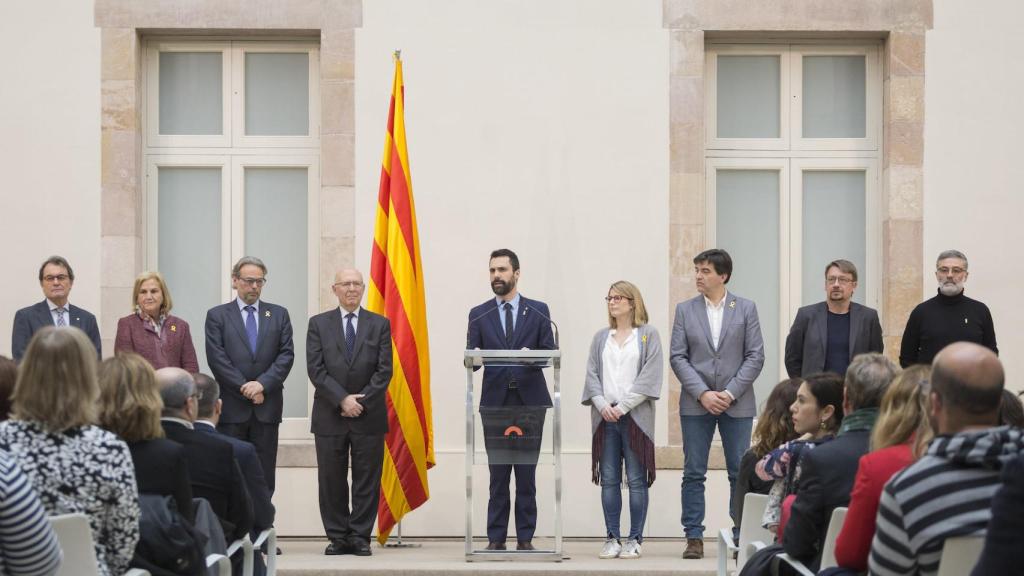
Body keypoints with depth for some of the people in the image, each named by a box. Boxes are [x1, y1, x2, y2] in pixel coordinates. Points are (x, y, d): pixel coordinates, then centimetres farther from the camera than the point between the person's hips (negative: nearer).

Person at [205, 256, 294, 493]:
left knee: (265, 476, 3)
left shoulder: (278, 314, 11)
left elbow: (286, 355, 2)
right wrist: (246, 389, -11)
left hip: (267, 406, 2)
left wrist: (262, 384, -12)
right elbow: (217, 359, -5)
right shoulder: (217, 316, 5)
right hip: (231, 408, -2)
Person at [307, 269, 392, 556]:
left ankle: (360, 537, 7)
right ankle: (337, 537, 9)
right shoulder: (319, 324, 6)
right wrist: (342, 400, -13)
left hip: (369, 415, 0)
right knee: (332, 481, 3)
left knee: (367, 481, 1)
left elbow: (384, 370, 0)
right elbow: (316, 369, -2)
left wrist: (361, 401, -11)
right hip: (330, 416, 0)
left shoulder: (380, 324, 6)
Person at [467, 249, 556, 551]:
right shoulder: (479, 314, 8)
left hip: (529, 401, -1)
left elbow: (549, 353, 2)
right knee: (498, 475, 2)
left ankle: (525, 538, 7)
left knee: (527, 475, 2)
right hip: (495, 401, 1)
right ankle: (496, 538, 5)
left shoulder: (538, 311, 6)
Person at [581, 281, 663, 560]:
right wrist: (603, 405, -8)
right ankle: (612, 539, 7)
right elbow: (592, 374, 9)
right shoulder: (601, 337, 15)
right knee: (609, 479, 3)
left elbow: (650, 376, -6)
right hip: (605, 416, 3)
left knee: (636, 480, -3)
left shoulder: (648, 335, 3)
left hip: (635, 416, -3)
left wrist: (622, 406, -12)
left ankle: (634, 540, 2)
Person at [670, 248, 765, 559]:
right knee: (693, 473, 1)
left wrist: (730, 393, -10)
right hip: (696, 403, 1)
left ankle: (742, 537, 7)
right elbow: (678, 357, 1)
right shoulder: (685, 310, 5)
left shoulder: (746, 309, 3)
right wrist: (703, 393, -10)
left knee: (741, 473, 1)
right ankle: (694, 538, 5)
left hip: (737, 403, -1)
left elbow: (755, 356, -1)